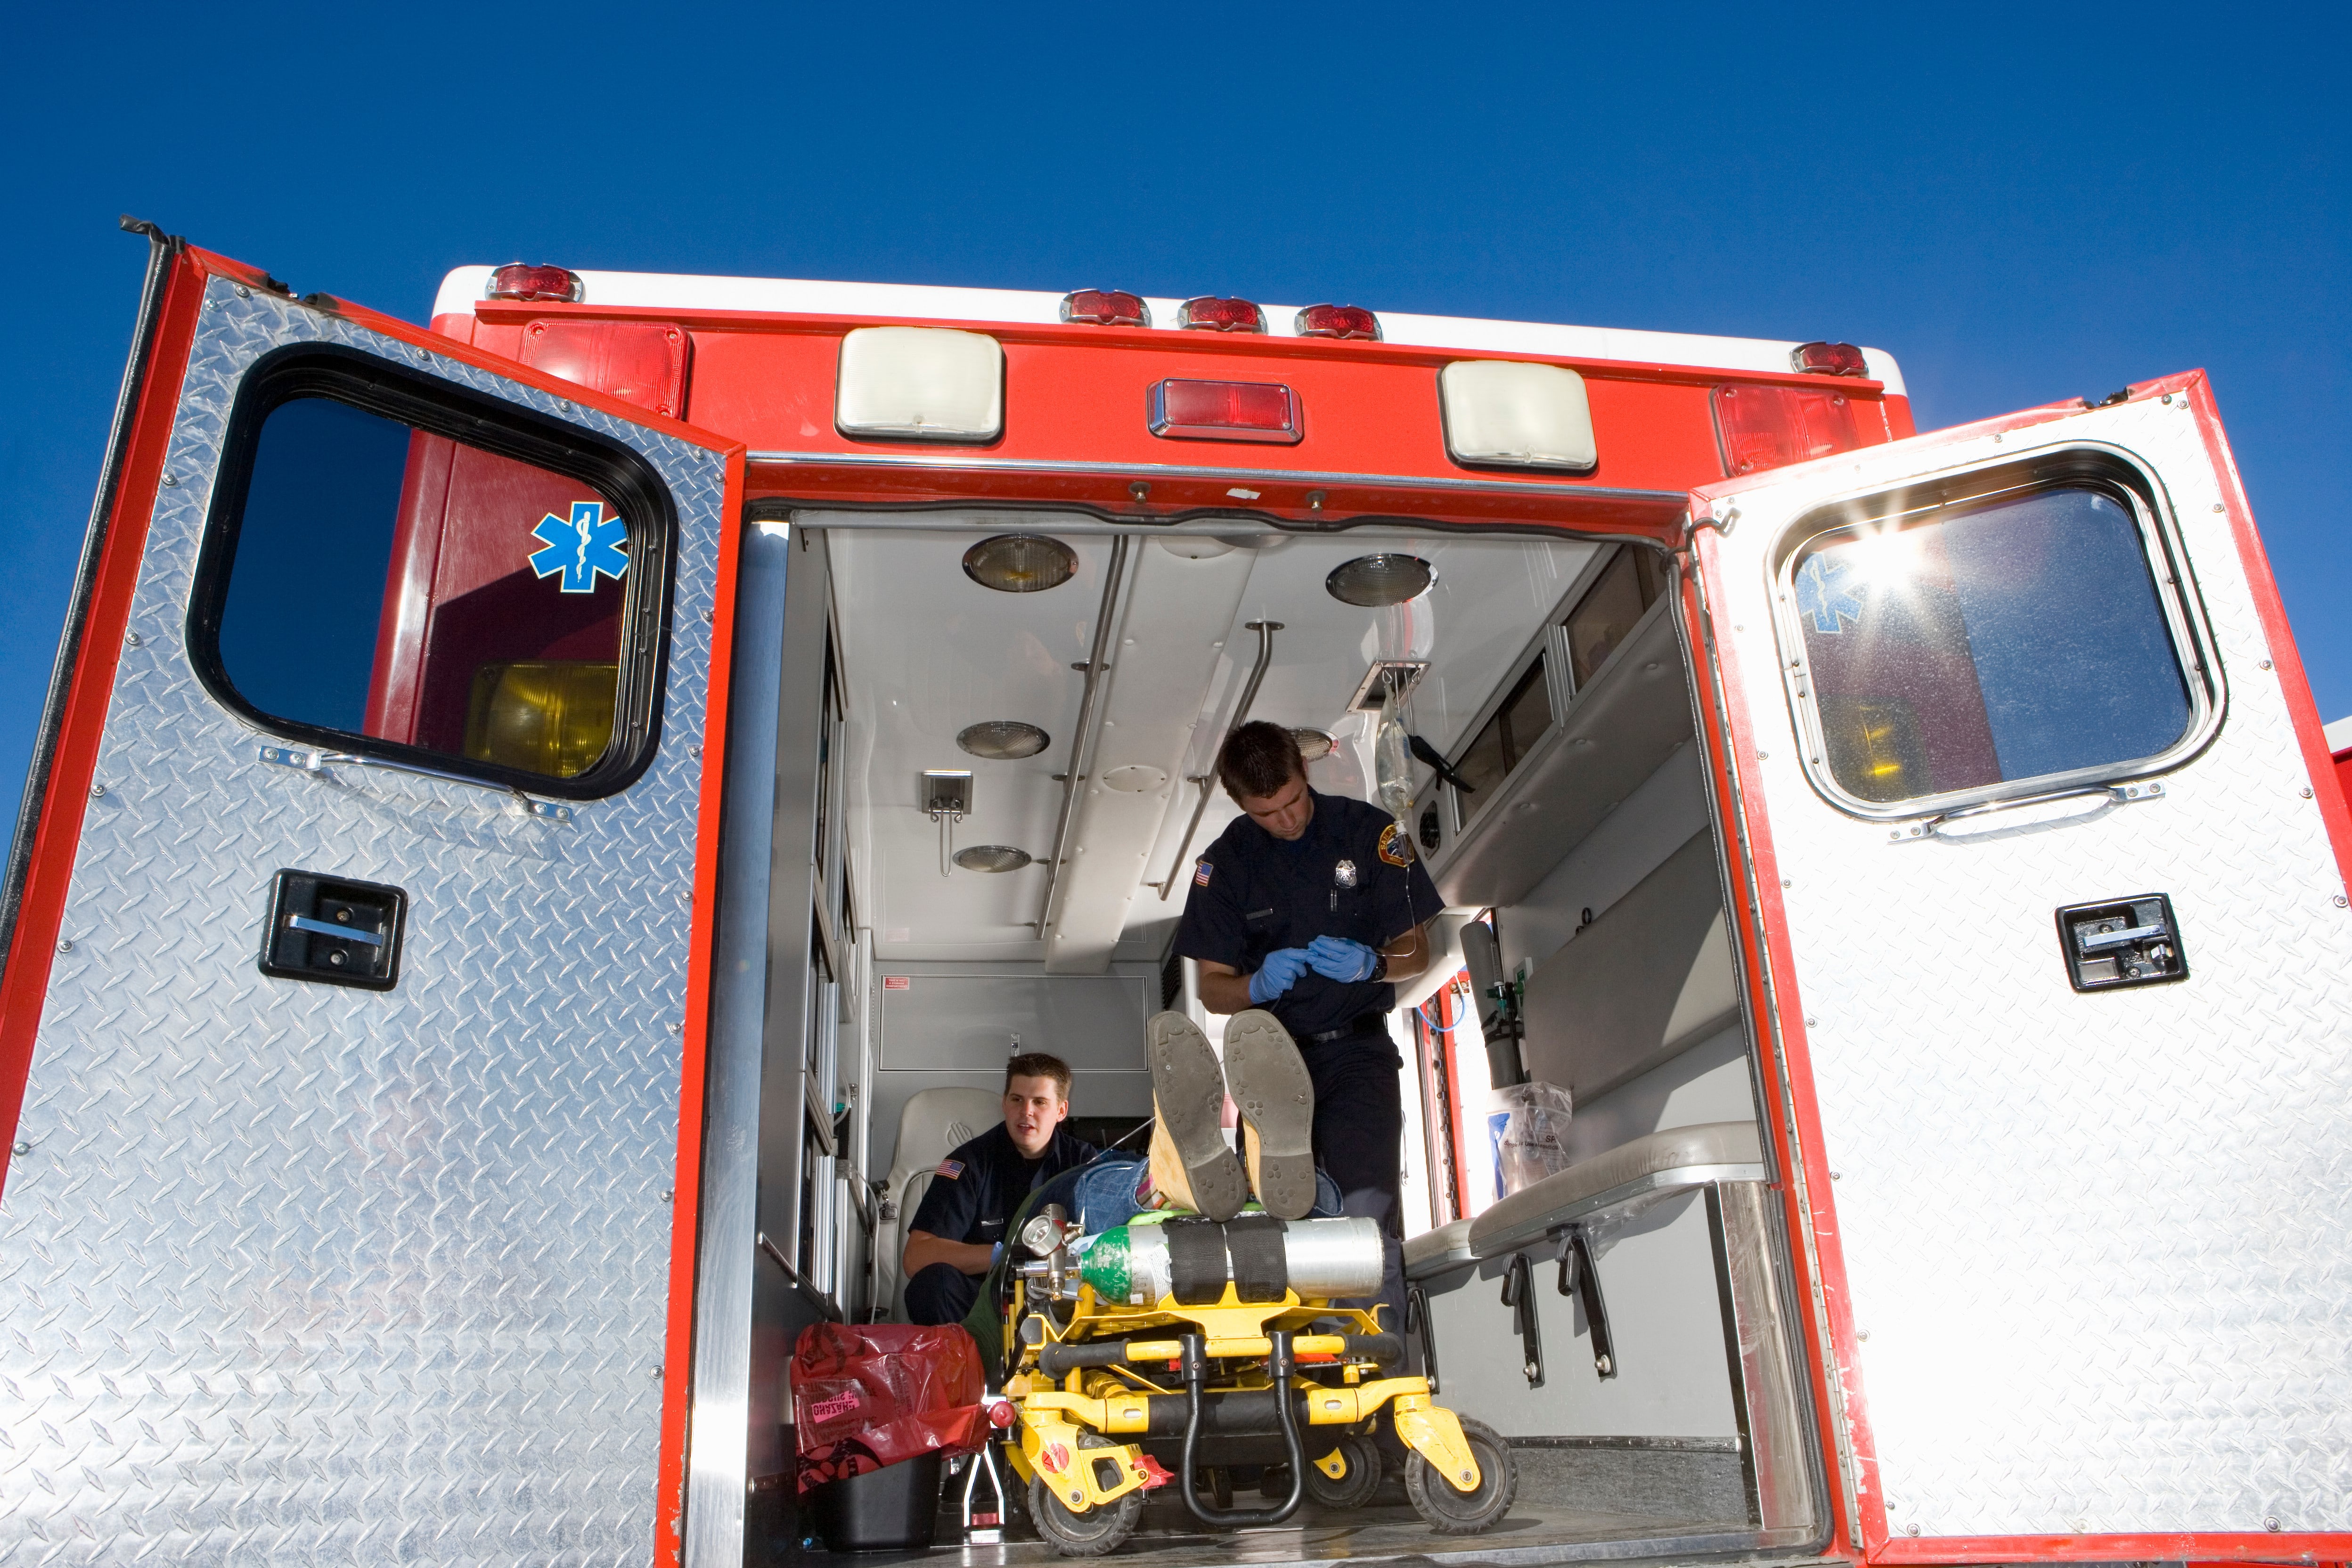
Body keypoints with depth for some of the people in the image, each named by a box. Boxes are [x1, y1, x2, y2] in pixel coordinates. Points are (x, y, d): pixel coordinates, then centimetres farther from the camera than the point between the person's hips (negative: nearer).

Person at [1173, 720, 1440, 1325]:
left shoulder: (1370, 832, 0)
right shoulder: (1225, 862, 3)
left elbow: (1417, 950, 4)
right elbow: (1212, 987, 6)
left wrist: (1370, 964, -18)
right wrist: (1259, 986, -17)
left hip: (1358, 1050, -1)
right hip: (1274, 1053, 2)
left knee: (1368, 1212, -15)